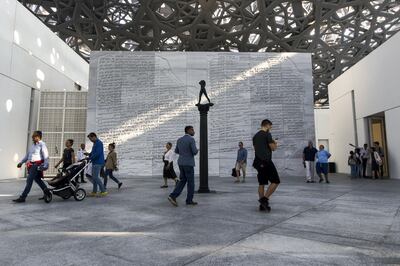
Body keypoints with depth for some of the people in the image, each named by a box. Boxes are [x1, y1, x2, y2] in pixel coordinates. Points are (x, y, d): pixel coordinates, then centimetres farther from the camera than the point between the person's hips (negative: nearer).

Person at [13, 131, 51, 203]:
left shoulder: (42, 144, -8)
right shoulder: (33, 145, 18)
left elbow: (45, 155, -17)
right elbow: (27, 155, 25)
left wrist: (45, 165, -27)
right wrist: (21, 162, 19)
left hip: (37, 165, -9)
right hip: (32, 165, 9)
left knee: (29, 180, -10)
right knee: (37, 179, 13)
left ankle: (22, 197, -7)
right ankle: (47, 192, 22)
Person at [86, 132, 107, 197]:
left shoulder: (99, 143, -13)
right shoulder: (95, 143, 18)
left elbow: (97, 153, -21)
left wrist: (89, 158, -16)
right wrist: (89, 154, 6)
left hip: (98, 163, -10)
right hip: (95, 163, 10)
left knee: (95, 177, -11)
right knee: (93, 177, 11)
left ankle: (103, 191, -6)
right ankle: (94, 192, 17)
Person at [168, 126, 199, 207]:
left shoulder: (179, 139, 11)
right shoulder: (191, 139, -13)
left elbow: (176, 151, 18)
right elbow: (194, 152, -18)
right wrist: (196, 150, 7)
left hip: (181, 163, 7)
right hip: (188, 164, -7)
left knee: (183, 181, 11)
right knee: (191, 182, 5)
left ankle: (173, 196, -3)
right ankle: (189, 200, 12)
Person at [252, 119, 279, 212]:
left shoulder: (255, 136, 16)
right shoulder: (267, 134, -7)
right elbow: (273, 148, -8)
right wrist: (275, 144, 15)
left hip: (258, 162, 8)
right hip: (266, 161, -8)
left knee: (261, 183, 9)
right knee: (275, 181, 0)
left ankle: (262, 205, 10)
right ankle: (265, 199, -10)